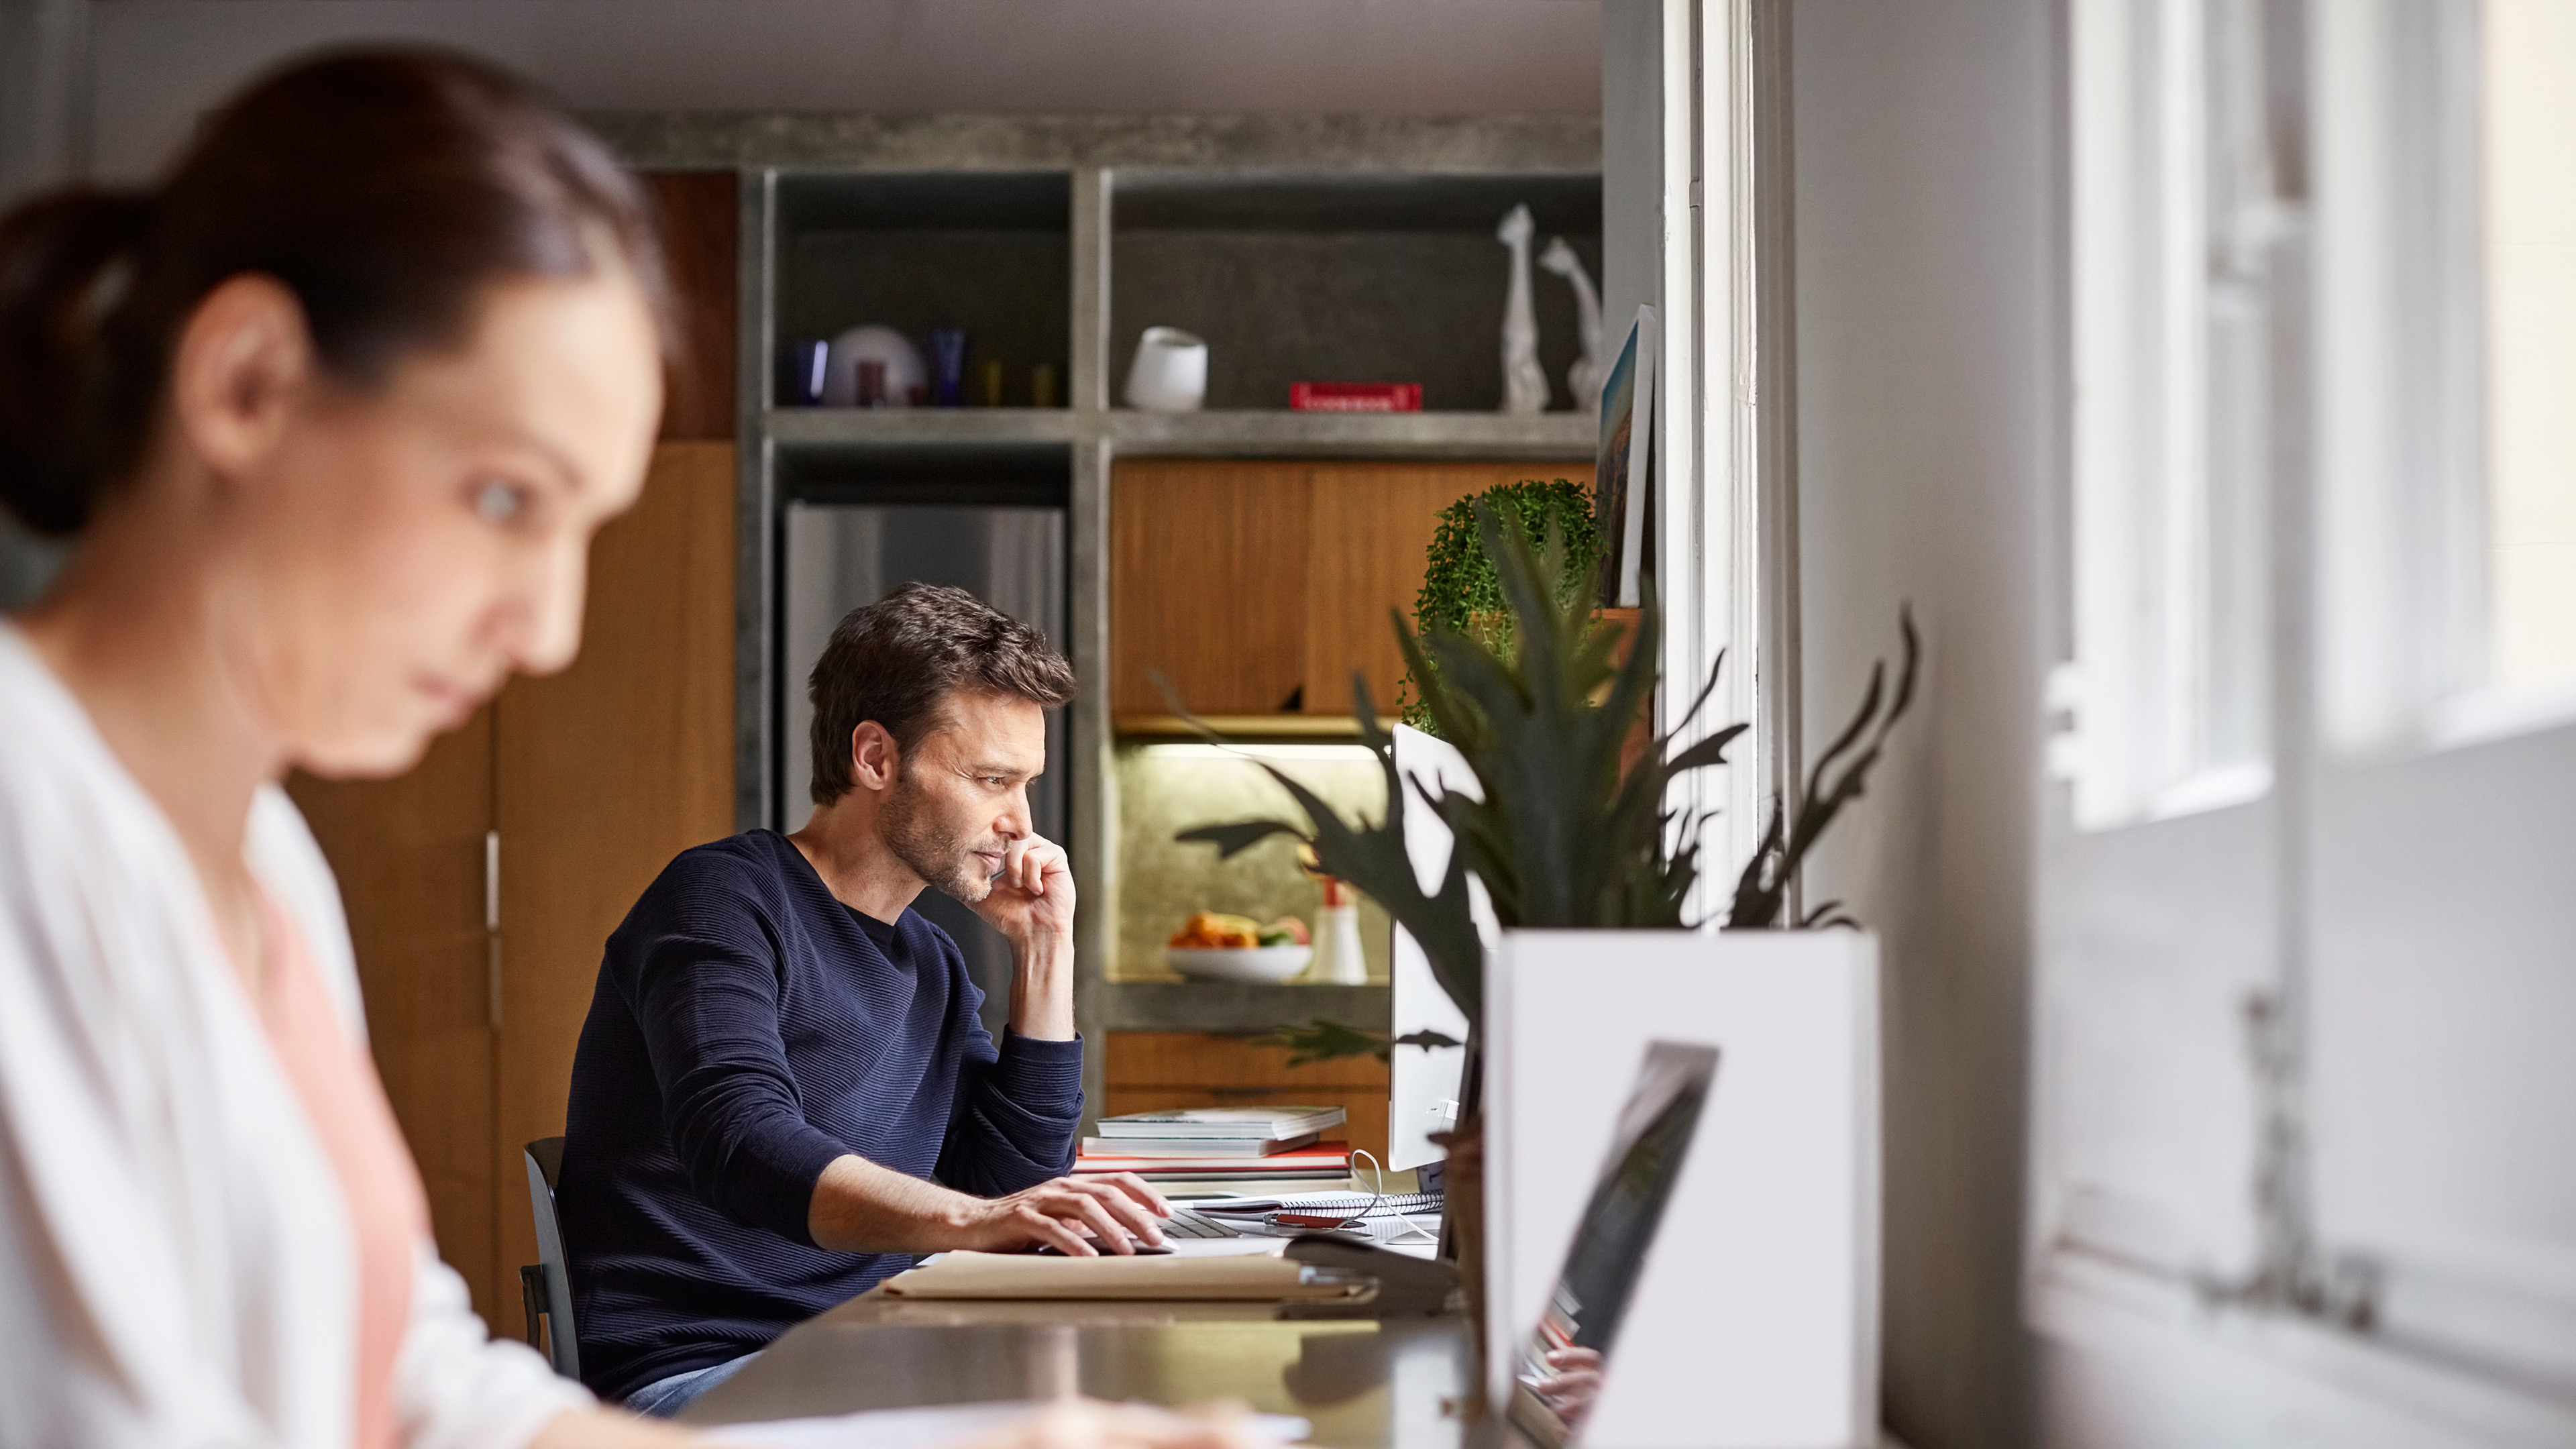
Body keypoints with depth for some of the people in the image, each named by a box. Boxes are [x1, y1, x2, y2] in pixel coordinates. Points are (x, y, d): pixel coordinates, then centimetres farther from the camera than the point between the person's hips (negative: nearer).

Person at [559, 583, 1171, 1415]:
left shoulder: (931, 964, 19)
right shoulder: (725, 898, -7)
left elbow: (1011, 1182, 15)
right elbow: (742, 1148, -24)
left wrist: (1044, 951, 11)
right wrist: (970, 1220, -40)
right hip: (695, 1370, -7)